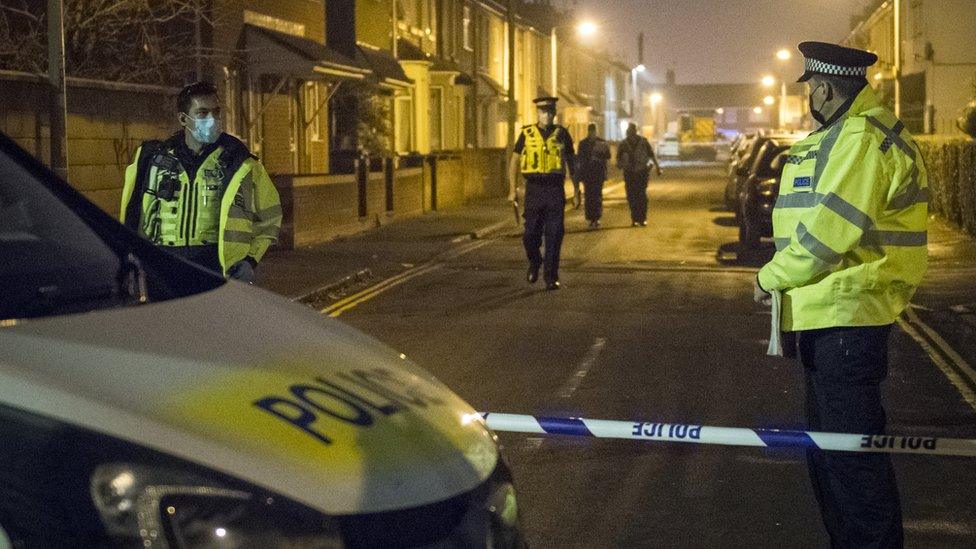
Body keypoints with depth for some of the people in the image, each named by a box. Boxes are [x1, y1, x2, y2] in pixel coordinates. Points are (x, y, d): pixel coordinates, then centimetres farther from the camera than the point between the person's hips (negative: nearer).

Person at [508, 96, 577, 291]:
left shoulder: (562, 134, 6)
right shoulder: (527, 134, 3)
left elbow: (571, 161, 14)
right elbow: (514, 161, 7)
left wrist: (576, 188, 10)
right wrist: (513, 189, 0)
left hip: (556, 189, 0)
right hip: (534, 189, 0)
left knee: (554, 235, -3)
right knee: (531, 234, 1)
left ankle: (551, 276, 3)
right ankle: (534, 263, 30)